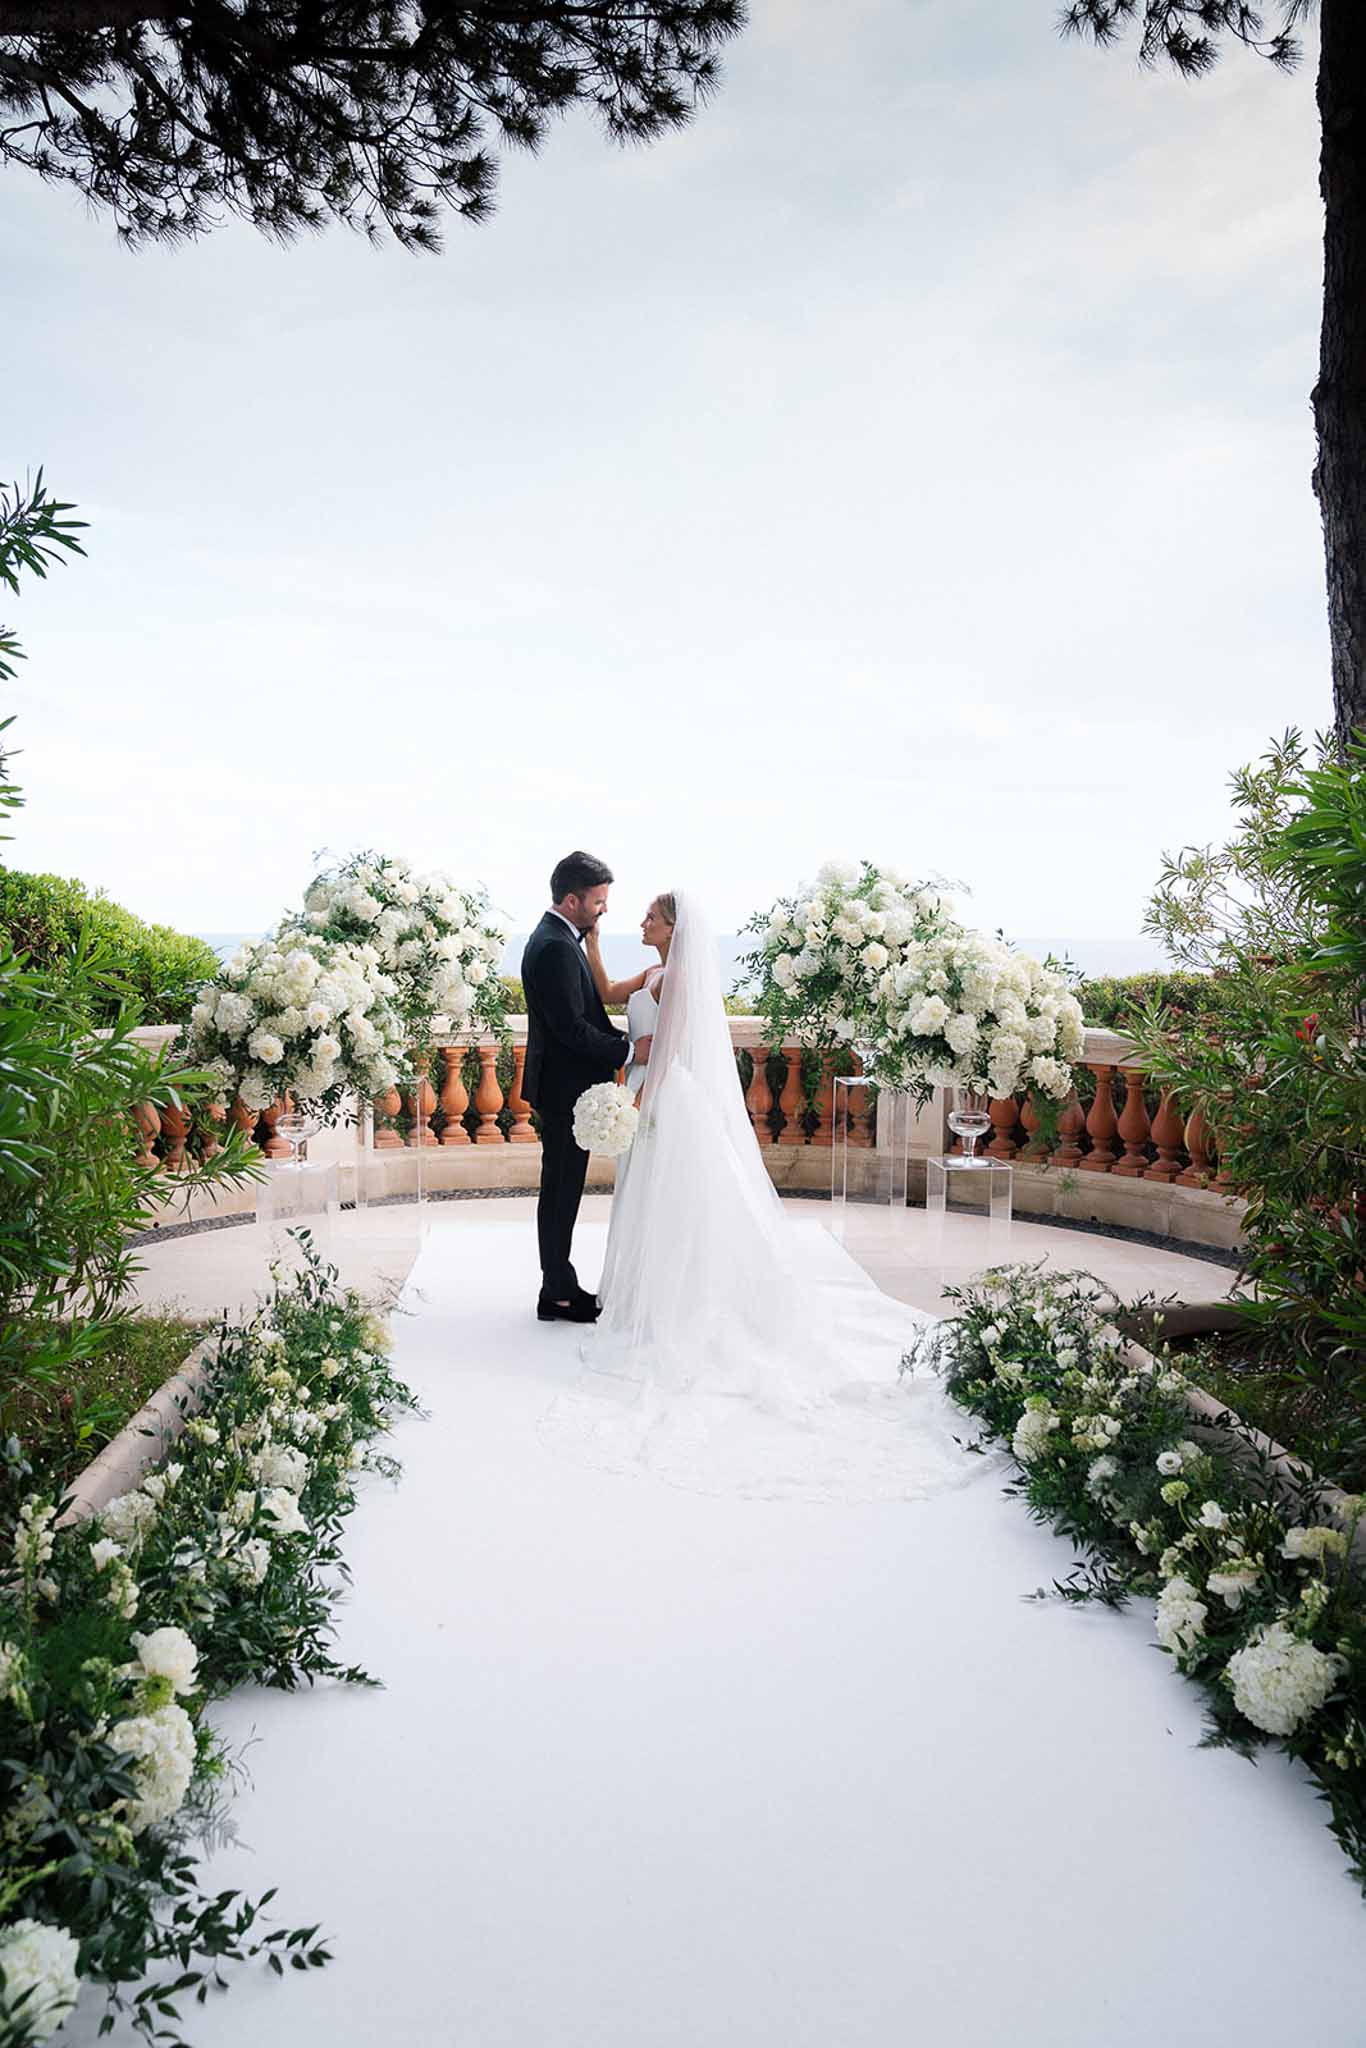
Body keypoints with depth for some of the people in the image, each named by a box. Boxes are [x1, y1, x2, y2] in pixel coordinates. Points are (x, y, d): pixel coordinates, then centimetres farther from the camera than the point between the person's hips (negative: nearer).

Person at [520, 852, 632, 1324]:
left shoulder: (558, 938, 13)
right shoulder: (555, 948, -20)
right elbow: (571, 1027, -23)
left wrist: (622, 1039, 7)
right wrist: (628, 1052, -17)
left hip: (564, 1085, 10)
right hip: (563, 1087, -10)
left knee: (563, 1190, 16)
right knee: (561, 1190, -1)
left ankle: (560, 1284, 25)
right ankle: (558, 1295, 9)